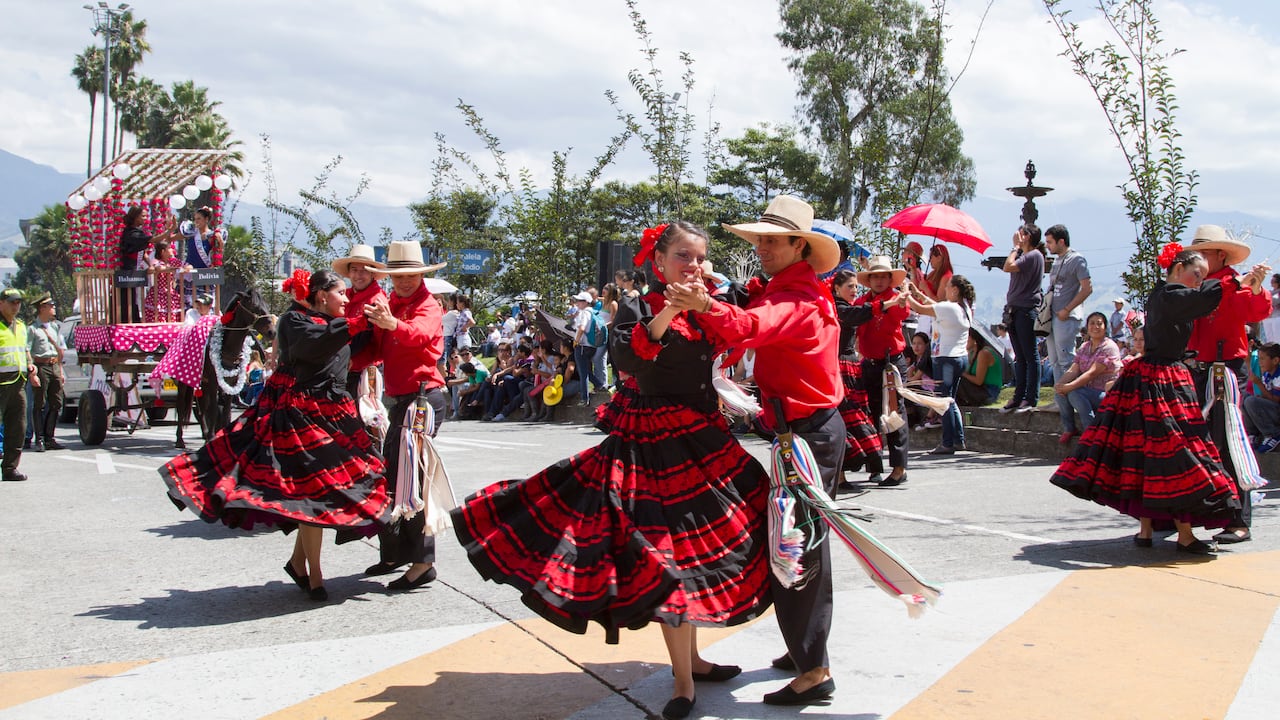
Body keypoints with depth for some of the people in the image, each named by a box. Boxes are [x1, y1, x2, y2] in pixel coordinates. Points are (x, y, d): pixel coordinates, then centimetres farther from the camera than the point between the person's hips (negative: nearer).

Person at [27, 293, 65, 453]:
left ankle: (49, 438, 14)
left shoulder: (54, 326, 16)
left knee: (56, 404, 6)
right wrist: (32, 373, -18)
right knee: (39, 405, -2)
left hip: (54, 366, 6)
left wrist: (60, 371, 17)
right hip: (41, 367, -6)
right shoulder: (33, 329, -5)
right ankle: (38, 439, 2)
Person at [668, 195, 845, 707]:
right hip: (816, 430, 11)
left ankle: (814, 672, -4)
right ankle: (809, 648, 35)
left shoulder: (794, 301, -19)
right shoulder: (793, 291, 15)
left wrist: (704, 306, -57)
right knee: (806, 543, 20)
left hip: (808, 434, -11)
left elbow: (749, 327, -39)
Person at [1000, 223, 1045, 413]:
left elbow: (1008, 267, -19)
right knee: (1020, 358, 11)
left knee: (1031, 356, -6)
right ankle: (1019, 397, 15)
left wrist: (1016, 246, -10)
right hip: (1015, 310, 10)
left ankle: (1031, 399, -5)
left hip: (1026, 310, -10)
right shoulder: (1023, 255, 18)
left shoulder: (1034, 255, -10)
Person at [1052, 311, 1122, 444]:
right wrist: (1059, 384, -23)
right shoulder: (1084, 347, 10)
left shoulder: (1109, 347, -13)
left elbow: (1092, 373, -23)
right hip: (1088, 390, 7)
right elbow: (1073, 370, -2)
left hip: (1105, 394, -7)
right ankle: (1068, 429, 0)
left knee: (1074, 393, -30)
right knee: (1059, 392, -18)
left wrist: (1069, 387, -30)